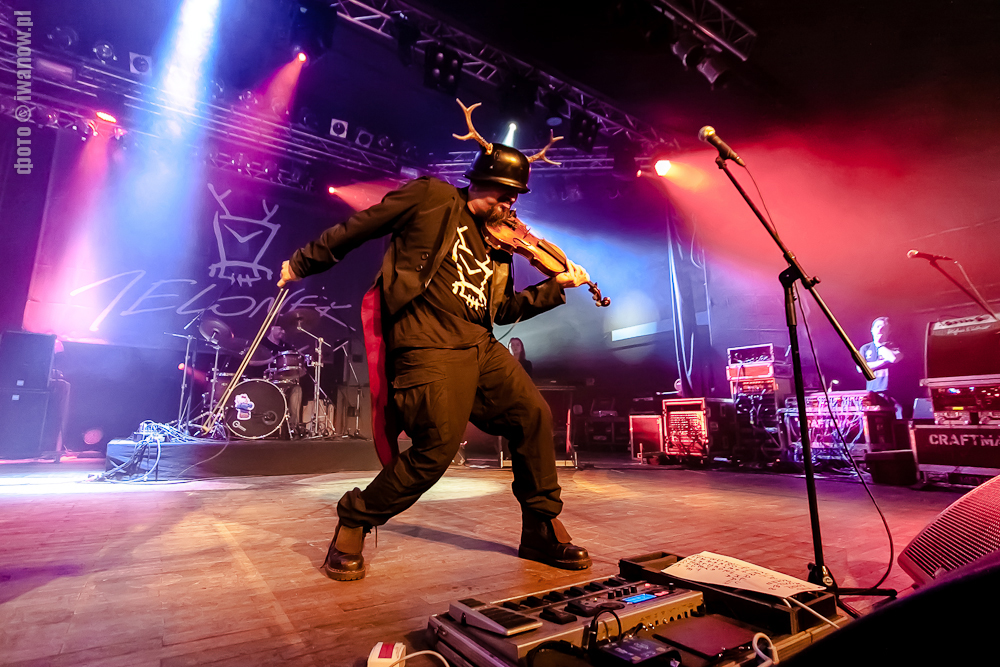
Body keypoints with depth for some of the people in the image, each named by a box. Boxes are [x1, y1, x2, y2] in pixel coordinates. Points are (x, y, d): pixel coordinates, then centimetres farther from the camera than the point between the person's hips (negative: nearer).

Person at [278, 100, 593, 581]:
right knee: (437, 448, -14)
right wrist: (303, 263, 10)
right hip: (429, 346, -7)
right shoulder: (432, 198, 4)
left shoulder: (497, 244, 22)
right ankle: (354, 522, 12)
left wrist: (557, 285, 19)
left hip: (479, 345, 7)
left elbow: (502, 310, 23)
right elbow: (357, 227, 6)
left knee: (534, 416, 0)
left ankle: (543, 530, 17)